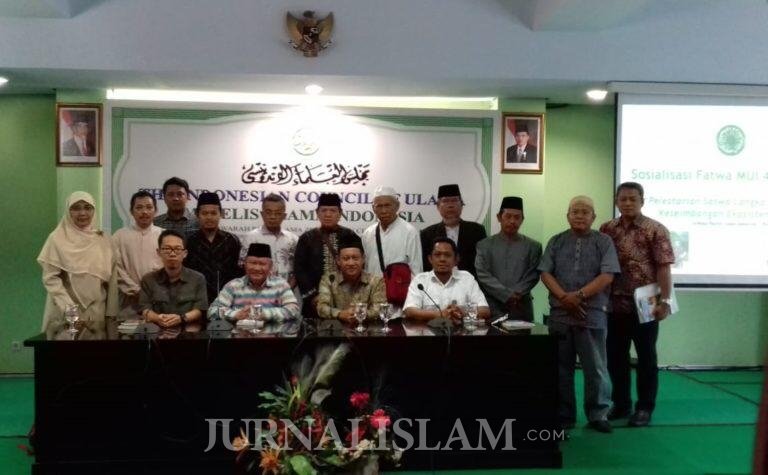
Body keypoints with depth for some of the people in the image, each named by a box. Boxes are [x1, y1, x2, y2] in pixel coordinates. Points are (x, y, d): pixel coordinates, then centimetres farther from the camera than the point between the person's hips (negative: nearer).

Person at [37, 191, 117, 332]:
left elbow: (111, 279, 7)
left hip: (97, 312, 2)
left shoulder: (103, 239, 6)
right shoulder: (57, 238, -2)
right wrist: (70, 309, -15)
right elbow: (50, 278, -7)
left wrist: (111, 314, 3)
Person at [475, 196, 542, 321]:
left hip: (521, 310, 1)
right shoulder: (485, 245, 7)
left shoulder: (533, 246, 10)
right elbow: (483, 275, -2)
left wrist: (516, 295, -13)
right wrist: (508, 295, -11)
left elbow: (532, 276, 2)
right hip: (492, 310, 0)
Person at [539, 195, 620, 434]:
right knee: (561, 367, 8)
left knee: (595, 367, 3)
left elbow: (607, 276, -6)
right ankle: (564, 415, 18)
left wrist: (579, 295, -14)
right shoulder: (556, 242, 10)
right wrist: (564, 298, -11)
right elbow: (545, 273, 2)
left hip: (592, 314, -2)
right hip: (559, 314, 2)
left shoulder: (604, 242, 4)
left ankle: (598, 414, 16)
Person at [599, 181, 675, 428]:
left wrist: (664, 300, -17)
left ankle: (645, 408, 16)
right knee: (615, 356, 10)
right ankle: (621, 404, 25)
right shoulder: (606, 229, 7)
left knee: (646, 357, 6)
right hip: (614, 304, 4)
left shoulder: (656, 230, -5)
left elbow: (664, 267, -10)